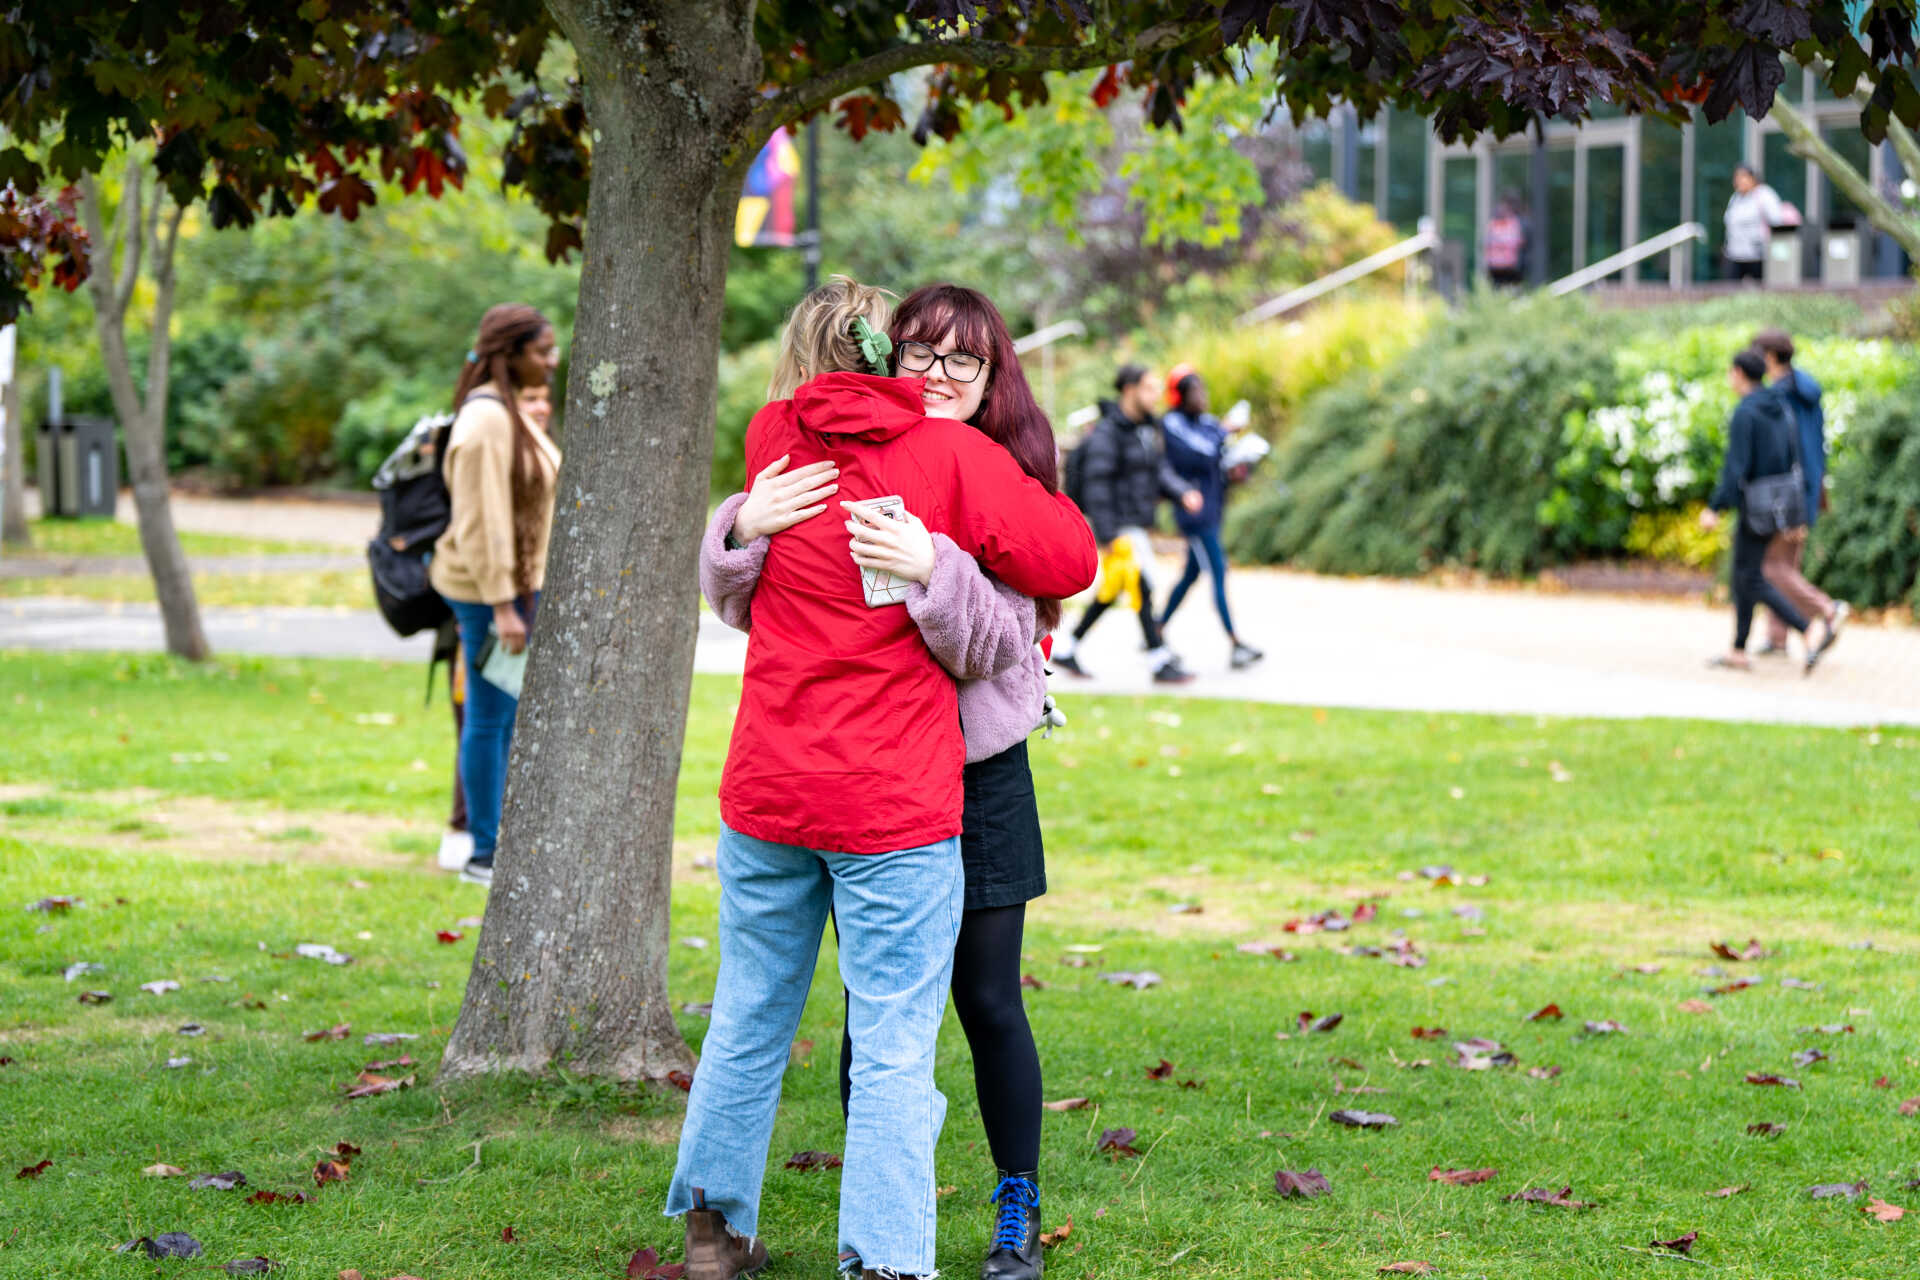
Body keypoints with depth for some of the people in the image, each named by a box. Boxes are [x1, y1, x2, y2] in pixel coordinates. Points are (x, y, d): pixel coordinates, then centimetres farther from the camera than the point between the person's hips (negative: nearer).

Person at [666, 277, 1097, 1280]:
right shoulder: (951, 456, -7)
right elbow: (1069, 561, -6)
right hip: (896, 804, -5)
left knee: (750, 1017, 18)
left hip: (767, 787, 5)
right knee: (893, 1041, 0)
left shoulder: (775, 438, 6)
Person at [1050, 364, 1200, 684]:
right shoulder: (1107, 432, -14)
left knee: (1111, 590, 14)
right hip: (1119, 527, -9)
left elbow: (1159, 471, 13)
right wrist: (1107, 536, -21)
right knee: (1142, 589, -10)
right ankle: (1160, 663, -8)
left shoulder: (1145, 429, 13)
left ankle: (1066, 650, 24)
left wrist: (1183, 493, -6)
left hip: (1137, 523, 9)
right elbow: (1098, 485, -17)